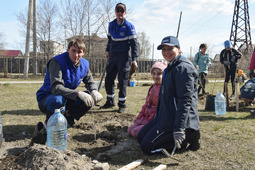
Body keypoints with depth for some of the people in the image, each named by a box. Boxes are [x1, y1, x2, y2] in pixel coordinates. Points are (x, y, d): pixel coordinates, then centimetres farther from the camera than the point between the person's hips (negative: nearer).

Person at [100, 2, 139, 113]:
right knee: (108, 79, 9)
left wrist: (134, 59, -15)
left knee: (122, 81, -3)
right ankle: (110, 102, 24)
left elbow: (134, 43, -9)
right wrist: (108, 50, 14)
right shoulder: (111, 25, 10)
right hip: (112, 56, 6)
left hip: (123, 57, -6)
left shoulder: (129, 26, -7)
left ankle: (122, 104, 8)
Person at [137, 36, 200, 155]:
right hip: (166, 116, 11)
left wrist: (179, 129, -28)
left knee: (147, 146, -11)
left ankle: (187, 139, -3)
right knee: (141, 137, 14)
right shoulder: (170, 67, 16)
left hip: (177, 119, -11)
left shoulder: (183, 68, -16)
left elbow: (185, 100, -24)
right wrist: (159, 117, 26)